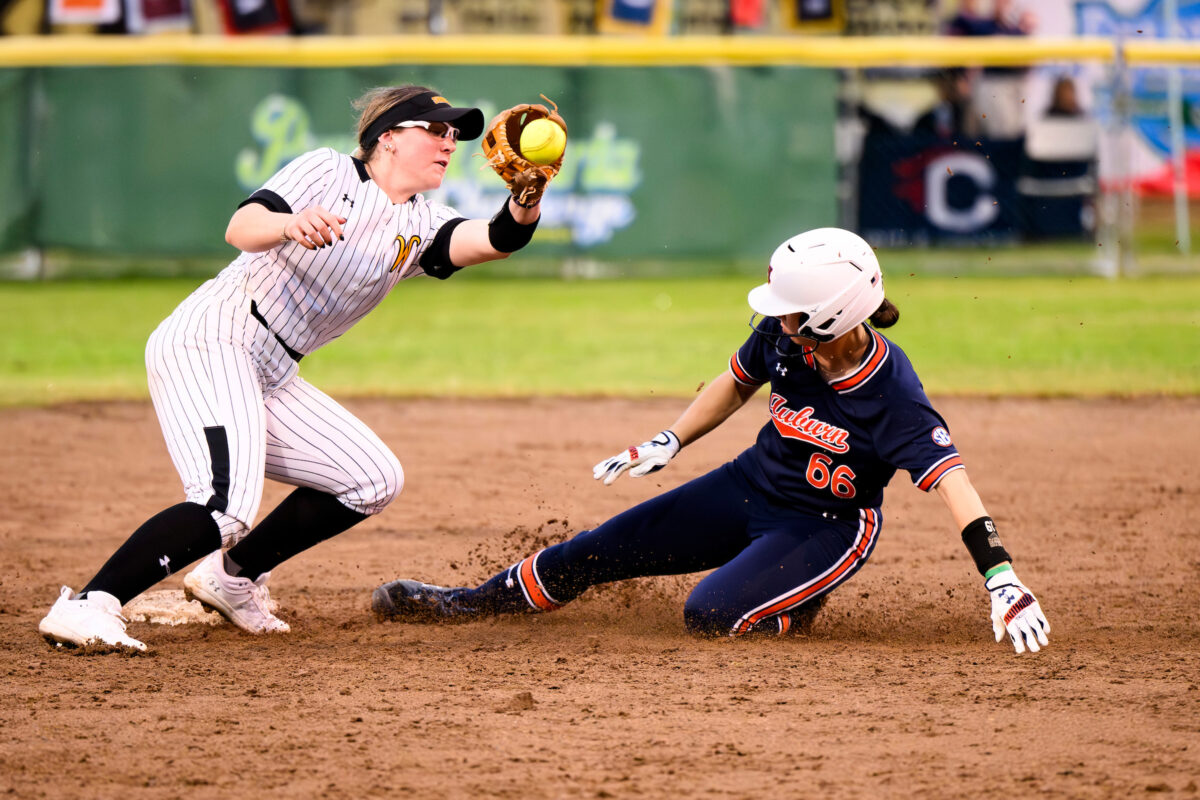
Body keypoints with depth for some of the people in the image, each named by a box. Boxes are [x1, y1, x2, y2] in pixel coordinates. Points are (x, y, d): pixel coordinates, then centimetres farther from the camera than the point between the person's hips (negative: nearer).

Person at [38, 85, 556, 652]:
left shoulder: (421, 225, 12)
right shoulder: (328, 172, -7)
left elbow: (488, 241, -9)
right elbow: (240, 228, -22)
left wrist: (523, 212, -31)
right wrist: (291, 225, -44)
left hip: (270, 377, 9)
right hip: (209, 343, -9)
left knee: (373, 479, 12)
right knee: (227, 507, -27)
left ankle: (231, 578, 21)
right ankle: (87, 606, -29)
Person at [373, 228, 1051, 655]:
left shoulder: (893, 394, -32)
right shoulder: (780, 336, -15)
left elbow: (952, 481, -37)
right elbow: (737, 383, 7)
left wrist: (1001, 579, -45)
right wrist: (667, 444, 5)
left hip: (829, 526, -6)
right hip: (752, 486, 6)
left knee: (711, 614, -26)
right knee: (603, 550, 4)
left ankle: (801, 609, 5)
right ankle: (469, 603, 23)